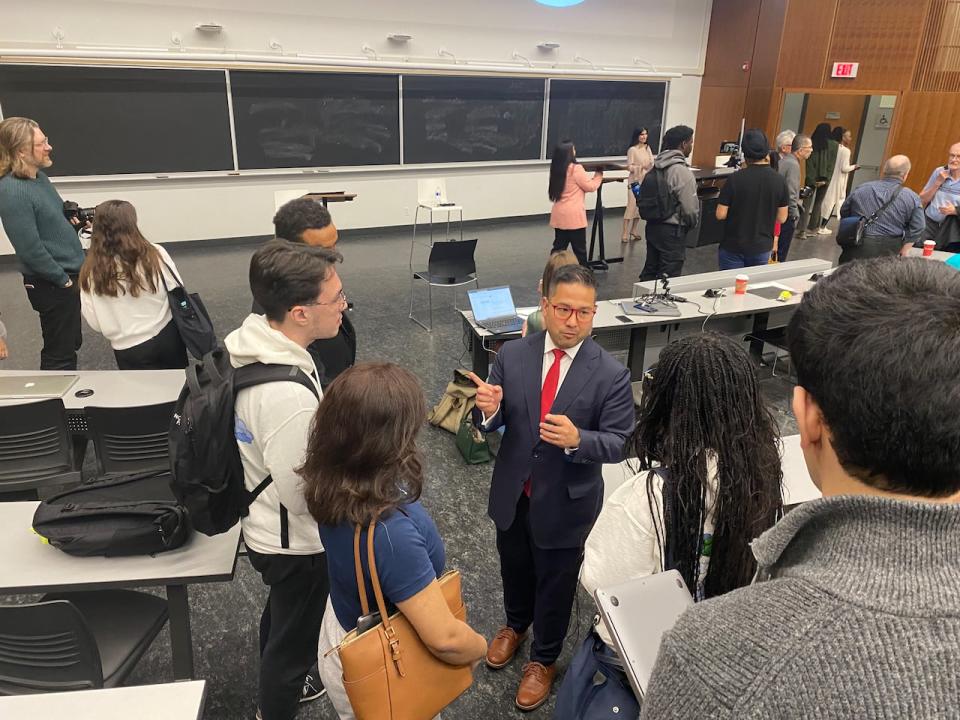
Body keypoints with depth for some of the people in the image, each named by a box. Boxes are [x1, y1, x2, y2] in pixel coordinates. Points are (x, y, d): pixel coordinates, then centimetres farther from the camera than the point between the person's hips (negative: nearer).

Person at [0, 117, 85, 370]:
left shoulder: (39, 176, 5)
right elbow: (30, 249, -22)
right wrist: (63, 280, -14)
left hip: (69, 275, 9)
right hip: (51, 285, -9)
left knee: (72, 342, 21)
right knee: (59, 355, 2)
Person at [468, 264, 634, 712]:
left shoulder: (611, 374, -18)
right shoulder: (512, 355, -10)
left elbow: (618, 442, -17)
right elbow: (493, 423, -6)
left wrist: (577, 439, -37)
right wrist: (488, 411, -30)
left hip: (565, 501, -3)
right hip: (512, 491, 3)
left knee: (555, 583, 19)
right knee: (514, 567, 27)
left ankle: (544, 658, 46)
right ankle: (515, 624, 60)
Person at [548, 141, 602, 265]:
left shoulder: (556, 169, 8)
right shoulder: (576, 168, -13)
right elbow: (591, 186, -7)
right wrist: (599, 174, 7)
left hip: (559, 215, 7)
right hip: (574, 216, -7)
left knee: (558, 248, 11)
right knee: (579, 249, 4)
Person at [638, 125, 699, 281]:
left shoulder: (656, 166, 4)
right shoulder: (682, 172, -19)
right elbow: (690, 208, -18)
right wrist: (693, 223, 2)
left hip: (652, 226, 8)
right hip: (673, 231, -8)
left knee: (650, 271, 17)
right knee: (668, 277, 1)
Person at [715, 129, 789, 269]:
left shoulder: (735, 179, -15)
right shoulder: (779, 181, -6)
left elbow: (721, 214, -13)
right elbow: (781, 218, -1)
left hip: (733, 247, -3)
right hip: (762, 247, 3)